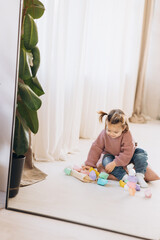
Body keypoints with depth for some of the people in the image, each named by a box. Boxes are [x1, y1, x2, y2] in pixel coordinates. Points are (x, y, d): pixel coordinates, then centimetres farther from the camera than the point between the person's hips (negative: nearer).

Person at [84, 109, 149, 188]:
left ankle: (140, 176, -21)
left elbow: (127, 153, -33)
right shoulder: (104, 134, -21)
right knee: (105, 161, -32)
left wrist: (114, 163, -38)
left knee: (141, 154, -26)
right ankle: (124, 177, -35)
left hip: (126, 157, -1)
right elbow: (96, 148, -14)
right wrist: (89, 164, -16)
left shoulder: (127, 135, -30)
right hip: (111, 156, 2)